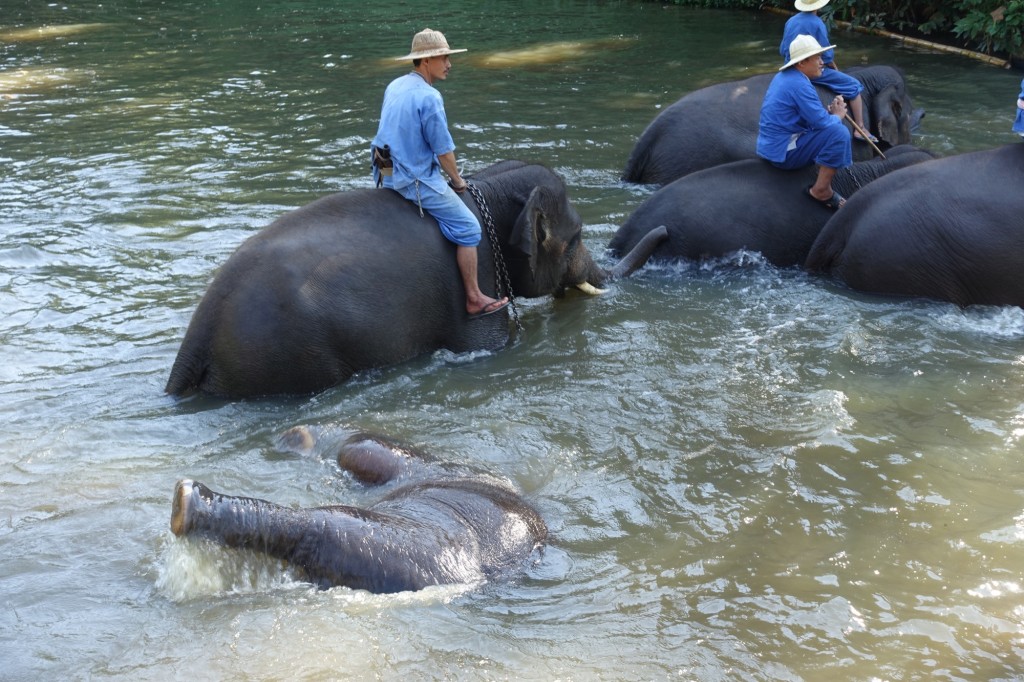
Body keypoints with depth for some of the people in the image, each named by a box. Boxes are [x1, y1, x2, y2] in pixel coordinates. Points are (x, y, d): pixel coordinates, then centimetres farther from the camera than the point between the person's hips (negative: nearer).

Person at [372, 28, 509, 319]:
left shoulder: (395, 87, 8)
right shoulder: (429, 97, -20)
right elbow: (444, 151, -16)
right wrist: (457, 181, 2)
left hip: (388, 175, 9)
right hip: (416, 180, -9)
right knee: (468, 229, -1)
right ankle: (474, 300, 2)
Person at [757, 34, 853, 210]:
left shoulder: (784, 76, 9)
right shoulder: (799, 85, -22)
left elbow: (813, 114, 18)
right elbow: (822, 122, -24)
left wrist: (830, 110, 1)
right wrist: (837, 115, -2)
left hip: (772, 144, 11)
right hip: (783, 151, -11)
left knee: (831, 123, 24)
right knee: (839, 132, -24)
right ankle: (822, 189, -14)